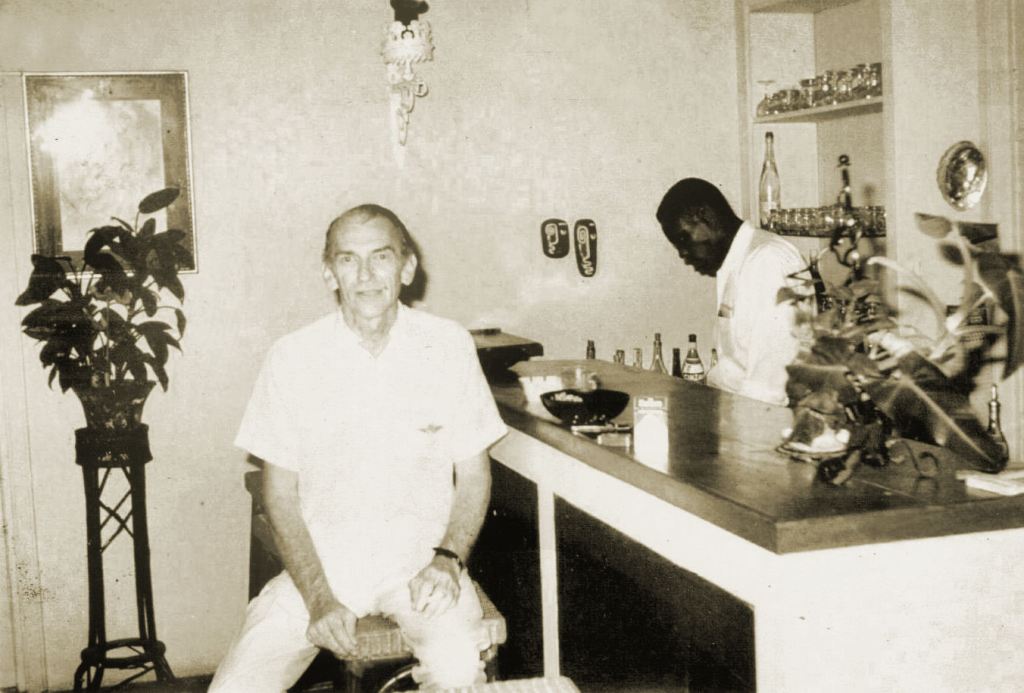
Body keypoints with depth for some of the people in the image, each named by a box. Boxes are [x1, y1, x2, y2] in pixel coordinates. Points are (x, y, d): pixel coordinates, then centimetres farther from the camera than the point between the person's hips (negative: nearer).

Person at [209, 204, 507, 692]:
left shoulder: (448, 347, -2)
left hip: (420, 561, -1)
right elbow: (280, 493, 0)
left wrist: (448, 557, -13)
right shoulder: (293, 357, -4)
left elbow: (474, 476, 5)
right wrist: (319, 597, -12)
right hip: (320, 563, 1)